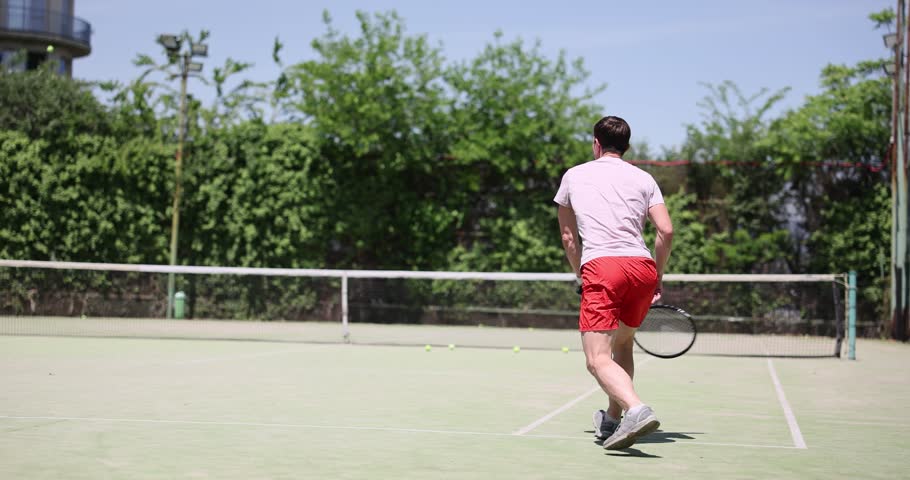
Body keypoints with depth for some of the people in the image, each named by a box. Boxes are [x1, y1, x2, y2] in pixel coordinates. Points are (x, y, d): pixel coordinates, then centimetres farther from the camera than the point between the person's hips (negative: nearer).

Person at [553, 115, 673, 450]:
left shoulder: (574, 175, 19)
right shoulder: (643, 178, 19)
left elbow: (568, 238, 23)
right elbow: (666, 230, 7)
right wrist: (657, 279, 17)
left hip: (600, 265, -4)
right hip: (643, 266, 4)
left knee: (598, 360, -11)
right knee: (622, 342, 25)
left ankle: (636, 410, -37)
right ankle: (612, 421, 32)